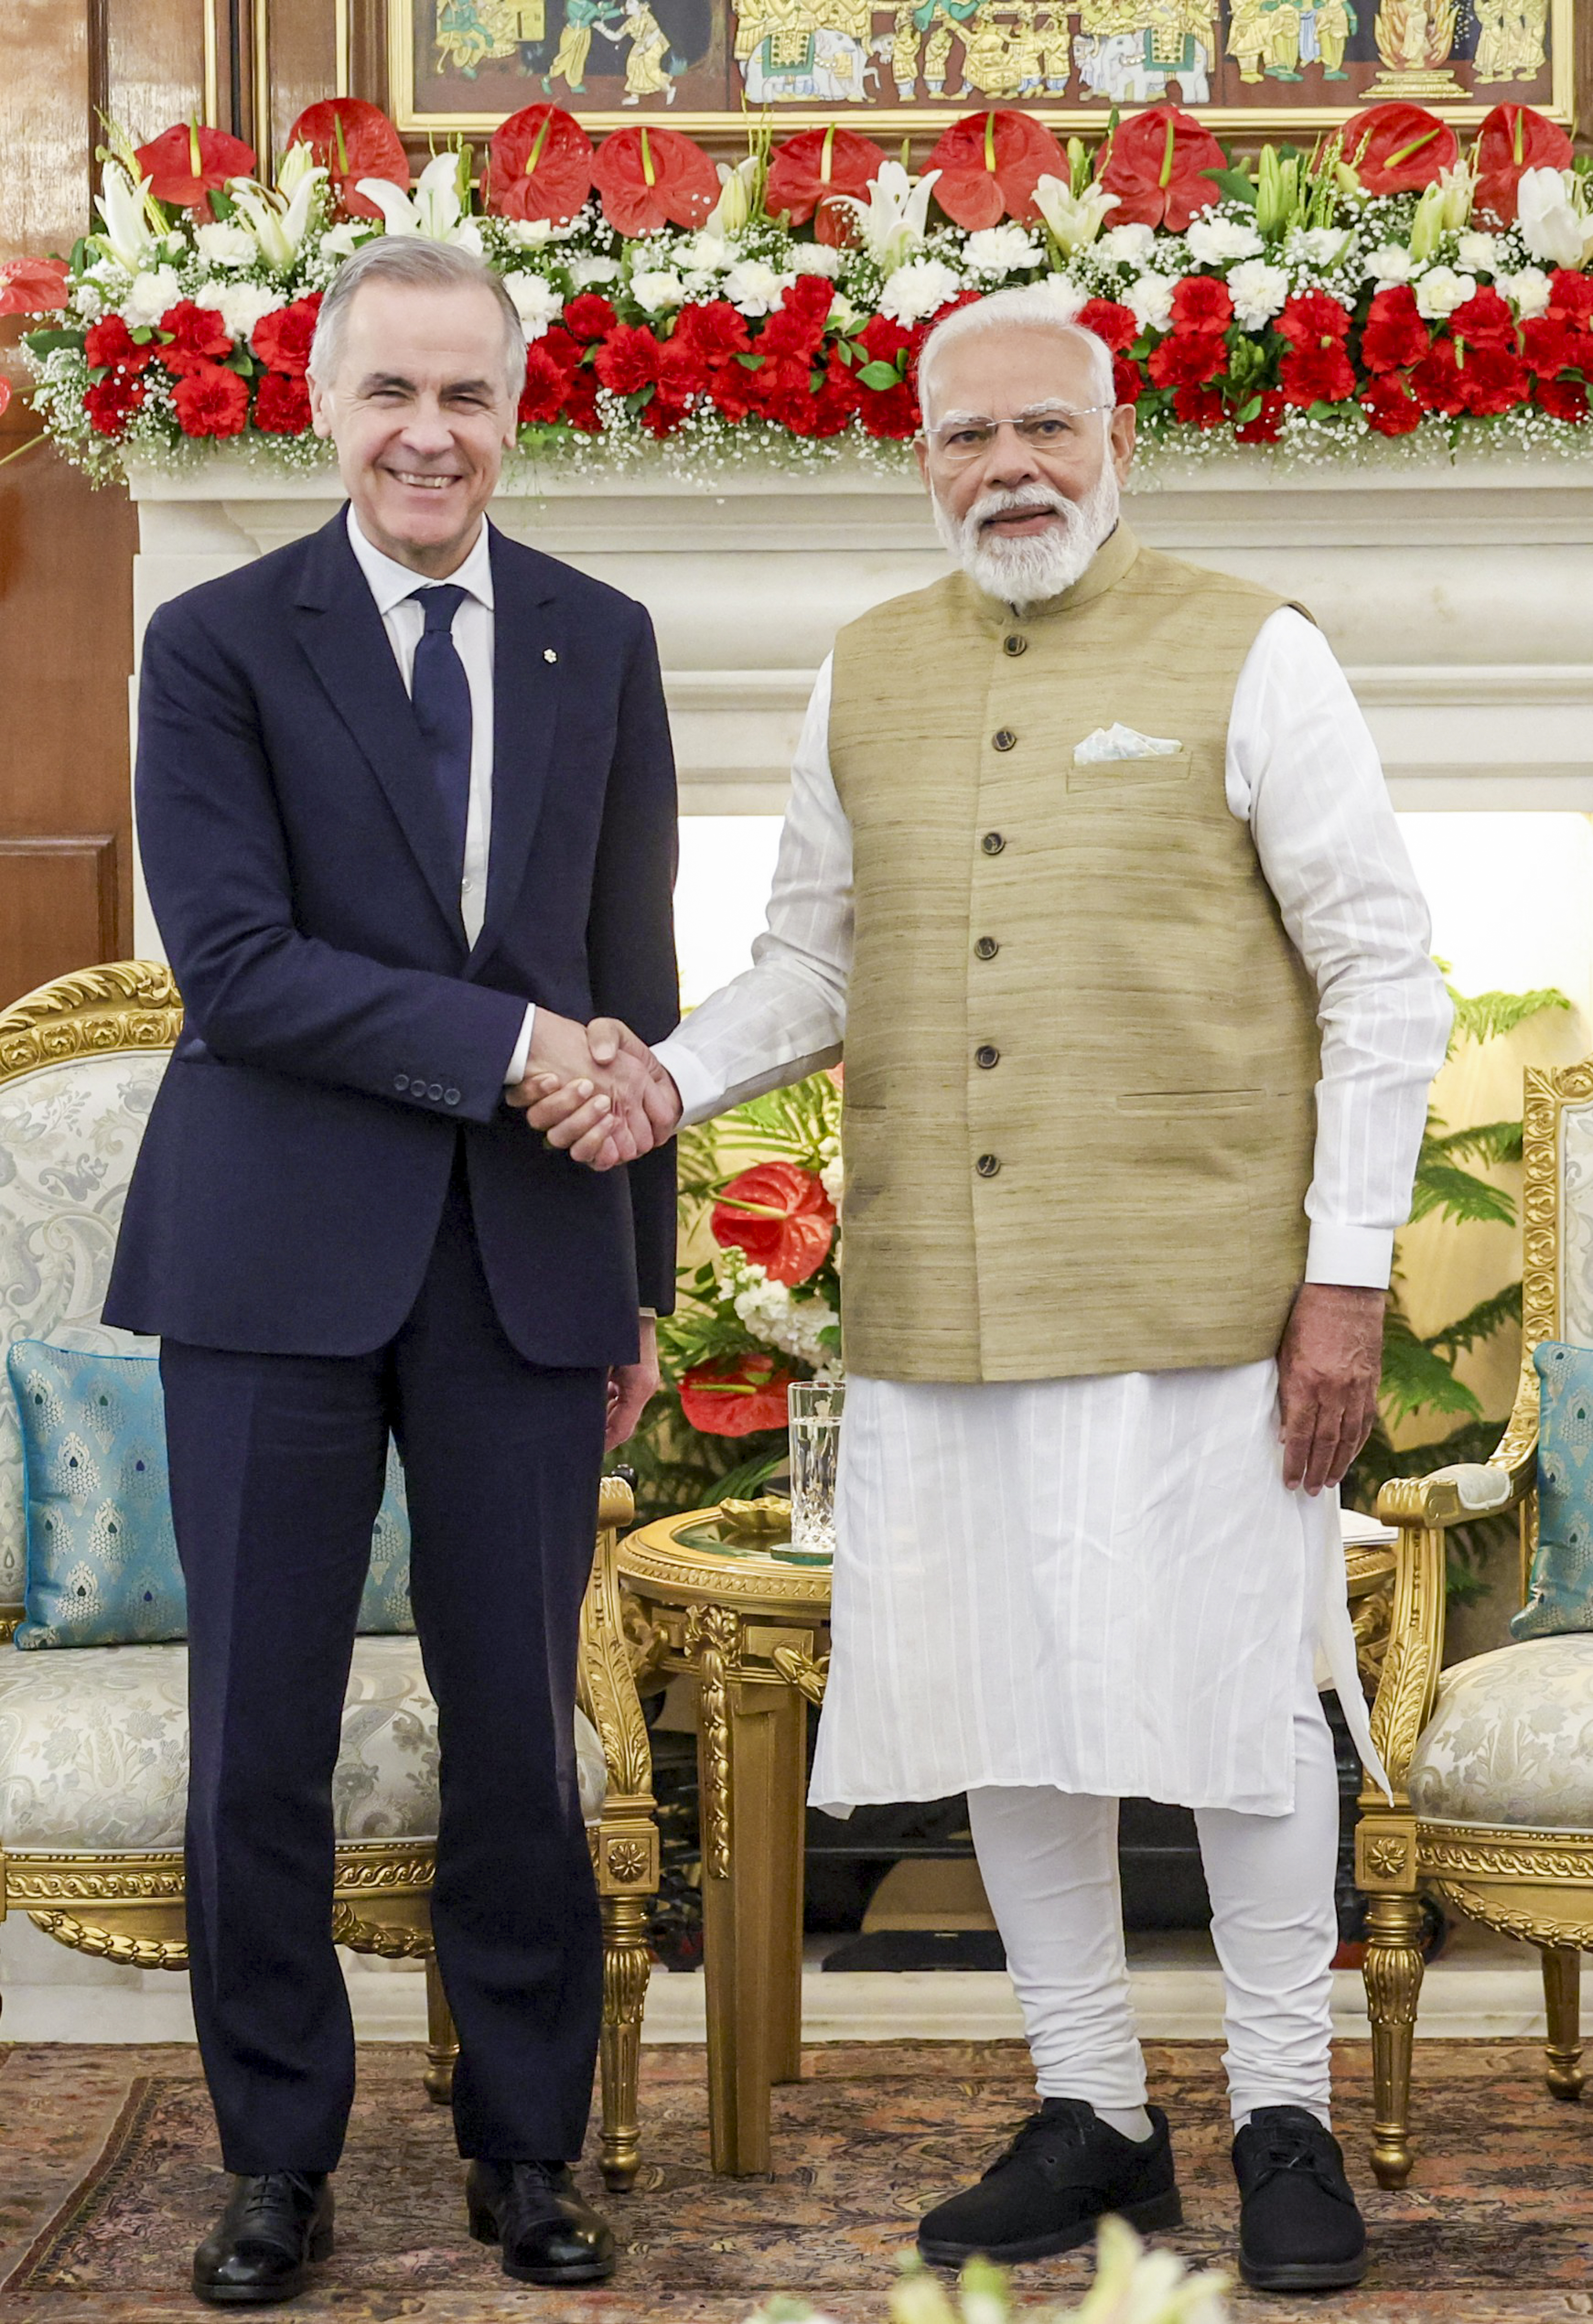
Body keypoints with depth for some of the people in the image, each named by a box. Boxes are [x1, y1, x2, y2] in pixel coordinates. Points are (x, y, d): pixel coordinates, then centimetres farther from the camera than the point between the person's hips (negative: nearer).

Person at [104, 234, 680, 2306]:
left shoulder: (601, 644, 10)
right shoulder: (220, 646, 0)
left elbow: (632, 977, 12)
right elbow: (234, 966, -10)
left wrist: (639, 1276, 11)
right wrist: (511, 1045, -17)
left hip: (527, 1259, 2)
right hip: (280, 1254, -2)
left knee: (520, 1720, 6)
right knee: (261, 1726, 4)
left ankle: (529, 2148, 21)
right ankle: (281, 2156, 19)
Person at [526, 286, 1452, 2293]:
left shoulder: (1246, 659, -3)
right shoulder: (866, 681, 10)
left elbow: (1385, 982, -3)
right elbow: (809, 972, 16)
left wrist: (1346, 1282, -9)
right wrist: (666, 1079, -5)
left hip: (1193, 1291, -4)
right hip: (939, 1301, 4)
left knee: (1231, 1697, 1)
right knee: (1002, 1698, 8)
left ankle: (1285, 2121, 17)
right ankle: (1090, 2116, 22)